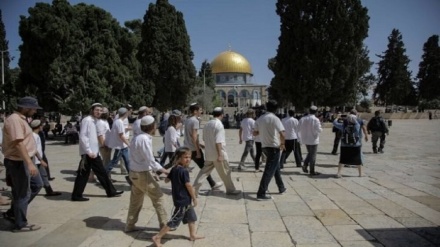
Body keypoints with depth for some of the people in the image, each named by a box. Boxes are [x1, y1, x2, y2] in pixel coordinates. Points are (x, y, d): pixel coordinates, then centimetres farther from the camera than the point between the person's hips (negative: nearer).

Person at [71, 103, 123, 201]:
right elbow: (82, 136, -19)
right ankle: (76, 195, 11)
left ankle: (111, 191, 21)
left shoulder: (95, 121, 15)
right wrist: (89, 151, -21)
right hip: (88, 153, -9)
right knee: (83, 174, 0)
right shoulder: (87, 120, -12)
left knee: (101, 173, 13)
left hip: (95, 152, 9)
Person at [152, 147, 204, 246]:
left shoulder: (174, 169, 3)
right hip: (182, 200, -9)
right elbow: (188, 186, -21)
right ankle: (157, 237, 6)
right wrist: (194, 198, -10)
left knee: (191, 217, 22)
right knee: (174, 221, 0)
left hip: (185, 200, 9)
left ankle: (193, 235, 35)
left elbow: (167, 180, 10)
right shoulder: (184, 171, -23)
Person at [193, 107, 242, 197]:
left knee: (205, 171, 12)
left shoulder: (207, 124, 7)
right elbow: (218, 142, -21)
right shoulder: (219, 125, -16)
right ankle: (230, 189, 20)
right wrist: (220, 155, -19)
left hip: (208, 154, 7)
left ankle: (195, 188, 8)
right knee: (225, 172, 8)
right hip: (218, 154, -7)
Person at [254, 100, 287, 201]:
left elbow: (255, 133, 12)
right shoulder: (275, 118, -14)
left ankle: (281, 188, 34)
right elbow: (282, 134, -24)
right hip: (274, 147, -7)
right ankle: (261, 194, -6)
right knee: (269, 171, -4)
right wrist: (283, 144, -7)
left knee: (276, 167, 23)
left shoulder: (260, 119, 5)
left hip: (264, 146, 7)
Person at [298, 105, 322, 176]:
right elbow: (319, 130, -17)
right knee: (313, 155, 5)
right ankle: (312, 171, 9)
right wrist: (320, 129, 3)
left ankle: (305, 164, 5)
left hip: (305, 139, 5)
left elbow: (299, 129, 2)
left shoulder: (302, 119, -2)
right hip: (313, 139, -5)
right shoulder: (315, 119, -17)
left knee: (309, 153, 23)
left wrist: (301, 138, 14)